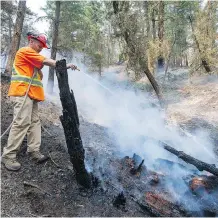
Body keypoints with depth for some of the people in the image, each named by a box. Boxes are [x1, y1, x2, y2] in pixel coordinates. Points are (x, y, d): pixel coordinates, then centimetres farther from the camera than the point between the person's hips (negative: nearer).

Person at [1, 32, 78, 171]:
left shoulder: (33, 57, 28)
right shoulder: (25, 51, -2)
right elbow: (46, 61, -11)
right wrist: (65, 65, -12)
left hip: (31, 93, 10)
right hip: (23, 92, -10)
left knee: (34, 122, 3)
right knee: (22, 122, -14)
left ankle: (34, 151, 4)